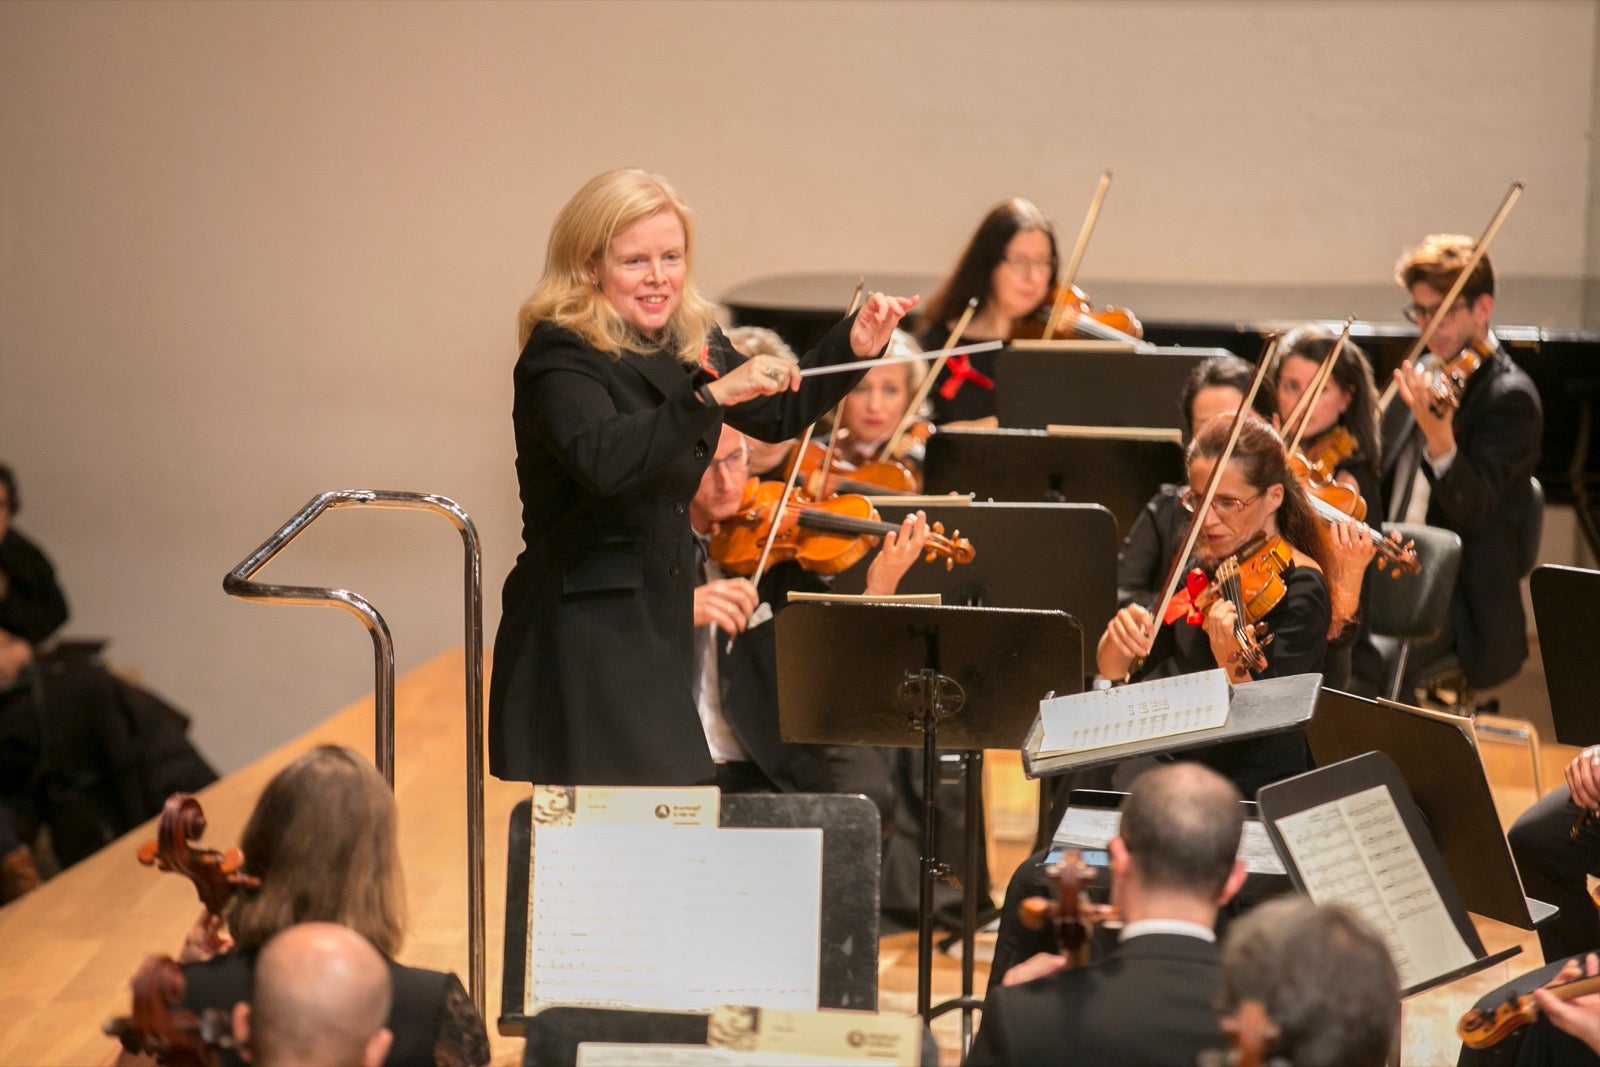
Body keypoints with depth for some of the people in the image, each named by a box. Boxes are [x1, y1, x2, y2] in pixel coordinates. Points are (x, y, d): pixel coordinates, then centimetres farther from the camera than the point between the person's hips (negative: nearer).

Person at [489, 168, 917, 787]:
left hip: (662, 620, 8)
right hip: (584, 636, -8)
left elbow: (777, 417, 22)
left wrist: (851, 349, 7)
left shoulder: (691, 346, 9)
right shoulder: (561, 354, -14)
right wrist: (712, 393, -40)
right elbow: (602, 460, -33)